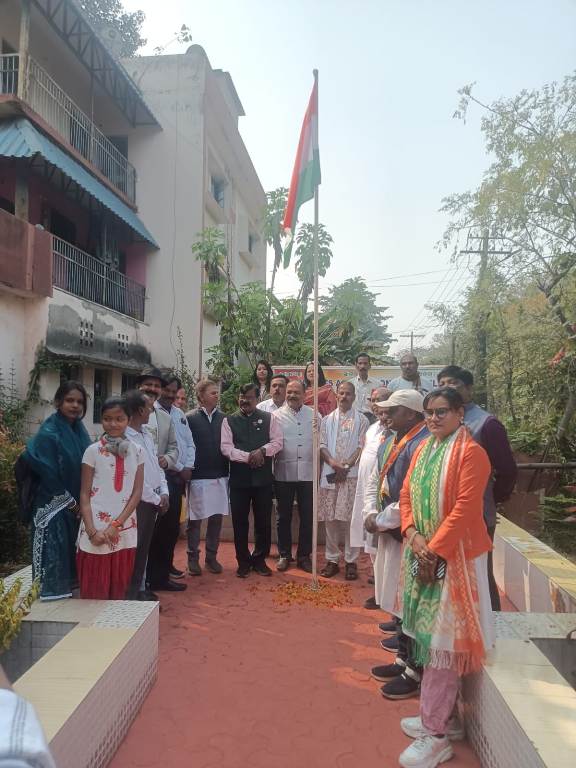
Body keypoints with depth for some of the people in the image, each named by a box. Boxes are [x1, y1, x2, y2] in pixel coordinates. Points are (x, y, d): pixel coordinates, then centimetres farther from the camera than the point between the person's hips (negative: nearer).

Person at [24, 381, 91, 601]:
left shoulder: (80, 430, 5)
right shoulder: (48, 433, -15)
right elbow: (48, 474, -16)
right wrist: (70, 502, -10)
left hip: (78, 505, 7)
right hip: (54, 506, -7)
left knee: (73, 552, 14)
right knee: (55, 553, -1)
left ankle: (71, 589, 26)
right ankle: (53, 595, 11)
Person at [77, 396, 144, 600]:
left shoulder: (137, 451, 4)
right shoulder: (93, 451, -3)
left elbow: (137, 492, 2)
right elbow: (84, 494, -3)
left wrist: (116, 524, -8)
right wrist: (92, 531, -13)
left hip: (125, 531, 3)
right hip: (97, 531, -2)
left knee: (119, 590, 11)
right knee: (94, 591, 2)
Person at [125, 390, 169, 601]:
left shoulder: (146, 434, 9)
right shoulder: (124, 438, -20)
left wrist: (164, 493, 2)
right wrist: (156, 499, -11)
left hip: (153, 500, 8)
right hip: (137, 502, -8)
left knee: (144, 547, 17)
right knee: (134, 548, 2)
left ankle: (140, 588, 30)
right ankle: (130, 593, 15)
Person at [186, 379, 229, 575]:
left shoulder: (223, 418, 5)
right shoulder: (190, 419, -4)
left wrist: (228, 471, 4)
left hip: (220, 476, 3)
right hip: (198, 476, -3)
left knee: (217, 518, 9)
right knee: (194, 519, 5)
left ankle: (211, 557, 22)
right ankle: (193, 558, 19)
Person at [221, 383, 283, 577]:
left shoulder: (268, 418, 6)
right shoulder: (229, 421, 4)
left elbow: (277, 442, 0)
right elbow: (226, 447, -6)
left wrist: (262, 450, -17)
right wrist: (248, 456, -17)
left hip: (263, 477, 1)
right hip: (239, 478, 0)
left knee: (263, 521, 8)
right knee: (240, 521, 7)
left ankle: (260, 559, 24)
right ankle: (243, 561, 22)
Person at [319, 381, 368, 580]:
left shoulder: (361, 420, 5)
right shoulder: (327, 420, 12)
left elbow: (362, 447, -2)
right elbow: (322, 446, 5)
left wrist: (346, 465, -12)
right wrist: (334, 463, -12)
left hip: (352, 475, -2)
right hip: (330, 474, 2)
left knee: (351, 519, 0)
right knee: (330, 519, 6)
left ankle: (351, 562, 10)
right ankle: (332, 560, 17)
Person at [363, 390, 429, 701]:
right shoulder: (390, 442, 10)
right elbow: (374, 481, 16)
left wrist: (381, 521, -16)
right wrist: (370, 514, -1)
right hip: (389, 533, 9)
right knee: (398, 598, 19)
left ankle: (415, 672, 19)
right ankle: (404, 658, 36)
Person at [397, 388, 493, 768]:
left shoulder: (471, 452, -15)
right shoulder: (423, 449, 9)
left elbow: (464, 510, -20)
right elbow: (407, 495, 8)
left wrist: (435, 551, -18)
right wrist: (414, 537, -7)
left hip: (455, 556, -7)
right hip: (423, 554, 7)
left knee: (442, 639, 0)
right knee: (429, 635, 15)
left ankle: (436, 733, 13)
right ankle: (440, 715, 31)